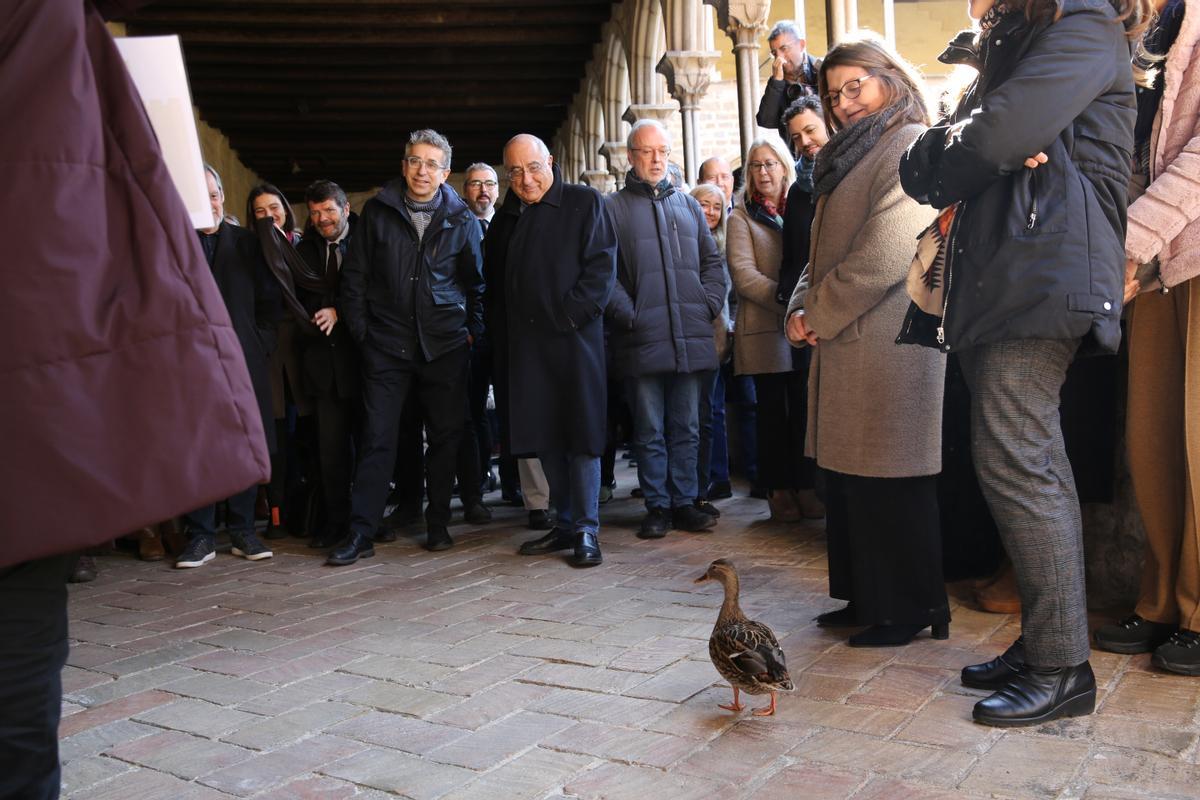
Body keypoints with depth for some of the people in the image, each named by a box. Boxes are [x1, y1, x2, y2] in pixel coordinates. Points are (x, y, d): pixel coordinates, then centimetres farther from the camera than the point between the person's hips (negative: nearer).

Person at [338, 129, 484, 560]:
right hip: (387, 343, -1)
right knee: (377, 439, -2)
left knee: (445, 436, 6)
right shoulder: (377, 212, 5)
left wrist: (473, 329, 4)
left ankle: (438, 524, 20)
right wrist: (360, 329, 1)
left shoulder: (461, 219, 6)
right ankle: (360, 532, 3)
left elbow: (475, 281, 12)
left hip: (445, 345, 1)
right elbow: (354, 274, 7)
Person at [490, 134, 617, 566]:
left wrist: (569, 315, -15)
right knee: (544, 437, 8)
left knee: (581, 433, -3)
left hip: (575, 337, -5)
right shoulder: (507, 216, 17)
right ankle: (565, 523, 17)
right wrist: (505, 326, 12)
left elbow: (602, 267, -8)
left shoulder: (584, 202, 1)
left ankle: (587, 529, 3)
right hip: (527, 343, 6)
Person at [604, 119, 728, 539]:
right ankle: (657, 507, 12)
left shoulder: (688, 204, 17)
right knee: (650, 431, 3)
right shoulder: (613, 207, 3)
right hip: (643, 339, -3)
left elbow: (712, 261, 17)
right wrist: (629, 315, -13)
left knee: (686, 428, 9)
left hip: (691, 338, 4)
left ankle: (684, 502, 17)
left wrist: (709, 306, 4)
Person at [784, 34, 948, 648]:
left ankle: (910, 609, 8)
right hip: (844, 344, 9)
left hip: (887, 340, -9)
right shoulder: (848, 158, 23)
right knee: (847, 476, 11)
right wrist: (802, 307, 4)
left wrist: (820, 314, -9)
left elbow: (886, 253, -17)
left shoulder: (912, 148, -6)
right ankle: (867, 598, 21)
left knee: (888, 481, -4)